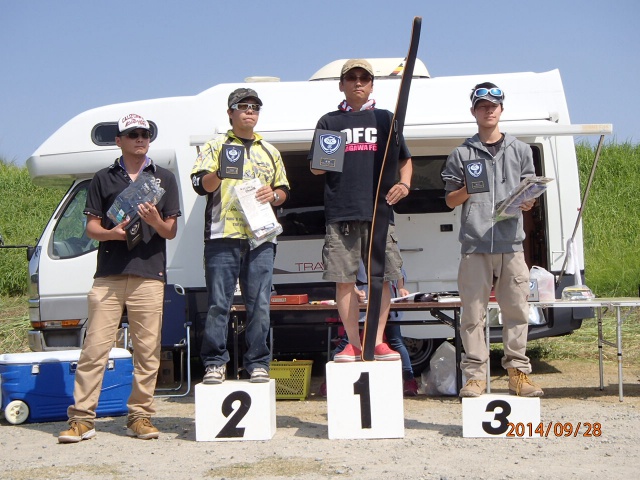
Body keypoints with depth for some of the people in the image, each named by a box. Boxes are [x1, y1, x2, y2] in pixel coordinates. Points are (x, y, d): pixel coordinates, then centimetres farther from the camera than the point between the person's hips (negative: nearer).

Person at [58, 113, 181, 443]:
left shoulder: (164, 179, 14)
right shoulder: (103, 179, 14)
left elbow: (171, 232, 10)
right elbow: (91, 227, 10)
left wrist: (155, 221, -12)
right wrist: (112, 233, -11)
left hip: (149, 275, 0)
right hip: (108, 276, 0)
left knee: (147, 351, 1)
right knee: (94, 348, -4)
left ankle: (140, 415, 10)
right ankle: (81, 418, -1)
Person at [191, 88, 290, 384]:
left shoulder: (270, 152, 23)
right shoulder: (215, 147, 11)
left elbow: (284, 191, 24)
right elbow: (200, 185, 0)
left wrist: (274, 195, 2)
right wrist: (219, 173, -20)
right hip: (223, 236, -3)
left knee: (259, 305, 0)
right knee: (218, 303, -4)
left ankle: (258, 364, 6)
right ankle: (215, 363, 2)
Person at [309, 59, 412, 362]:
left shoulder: (384, 119, 16)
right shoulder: (329, 122, 14)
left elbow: (405, 159, 19)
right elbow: (315, 169, 12)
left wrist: (404, 183, 0)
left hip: (379, 211, 0)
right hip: (340, 214, 0)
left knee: (382, 278, -3)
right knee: (344, 280, -1)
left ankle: (377, 341, 5)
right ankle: (354, 343, 7)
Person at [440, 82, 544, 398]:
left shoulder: (520, 151, 17)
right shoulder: (462, 154, 11)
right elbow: (450, 201, 13)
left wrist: (527, 203, -5)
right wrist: (467, 189, -6)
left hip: (511, 243, 1)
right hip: (475, 244, -1)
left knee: (516, 310, 0)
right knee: (473, 313, -3)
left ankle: (518, 372, 7)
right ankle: (475, 376, 2)